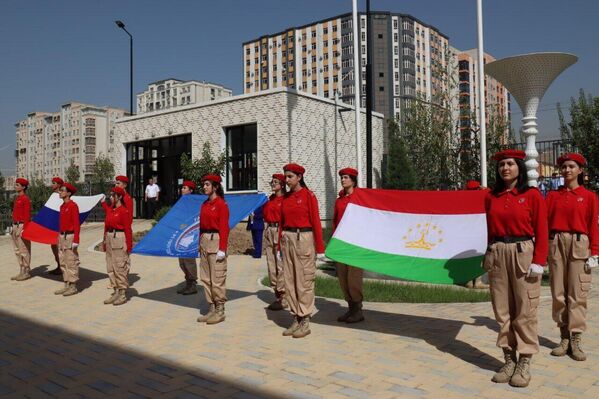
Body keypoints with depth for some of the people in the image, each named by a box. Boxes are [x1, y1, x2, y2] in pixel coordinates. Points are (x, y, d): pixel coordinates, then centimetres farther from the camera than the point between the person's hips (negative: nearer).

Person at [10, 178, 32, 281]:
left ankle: (26, 272, 1)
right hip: (15, 226, 10)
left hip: (22, 226, -10)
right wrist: (13, 227, 18)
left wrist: (23, 229, -20)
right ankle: (21, 272, 18)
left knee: (24, 250, -5)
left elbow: (27, 215, -16)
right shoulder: (17, 198, 16)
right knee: (17, 250, 11)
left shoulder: (25, 199, -12)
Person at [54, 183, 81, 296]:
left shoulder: (73, 206, -12)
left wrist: (76, 240, -20)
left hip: (70, 237, -9)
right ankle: (66, 285, 19)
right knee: (63, 263, 12)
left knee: (71, 262, -3)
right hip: (62, 236, 9)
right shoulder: (62, 206, 14)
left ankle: (73, 287, 4)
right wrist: (59, 237, 19)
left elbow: (76, 224, -16)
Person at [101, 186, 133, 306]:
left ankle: (123, 295, 5)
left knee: (120, 268, -3)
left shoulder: (124, 211, -11)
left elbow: (128, 229, -13)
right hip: (109, 239, 8)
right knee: (111, 268, 11)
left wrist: (129, 246, -15)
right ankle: (116, 292, 20)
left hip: (120, 239, -8)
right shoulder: (110, 209, 12)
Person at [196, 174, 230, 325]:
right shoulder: (204, 204, 14)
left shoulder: (221, 204, -9)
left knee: (217, 278, -3)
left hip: (216, 241, -8)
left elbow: (224, 228, -14)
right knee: (205, 278, 9)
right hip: (204, 241, 8)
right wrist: (200, 244, 16)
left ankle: (220, 311, 6)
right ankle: (211, 309, 17)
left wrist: (222, 249, -18)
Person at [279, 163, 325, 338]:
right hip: (287, 240, 6)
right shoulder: (286, 197, 11)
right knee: (289, 281, 8)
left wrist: (320, 249, -10)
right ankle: (296, 319, 17)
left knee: (304, 281, -2)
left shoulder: (308, 195, -7)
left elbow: (316, 222, -8)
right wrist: (280, 246, 14)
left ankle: (305, 322, 7)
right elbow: (282, 222, 15)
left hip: (304, 239, -6)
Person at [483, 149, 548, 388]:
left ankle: (524, 363, 11)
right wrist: (489, 259, 12)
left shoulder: (532, 195, -2)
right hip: (497, 255, 4)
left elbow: (541, 231, -5)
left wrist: (538, 261, -12)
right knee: (502, 310, 7)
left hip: (523, 254, -4)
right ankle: (509, 359, 18)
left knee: (525, 311, 1)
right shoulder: (491, 197, 9)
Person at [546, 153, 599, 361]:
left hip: (579, 245, -2)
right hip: (556, 244, 2)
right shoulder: (553, 195, 10)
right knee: (558, 293, 4)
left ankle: (575, 340, 5)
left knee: (577, 294, -3)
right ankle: (564, 338, 14)